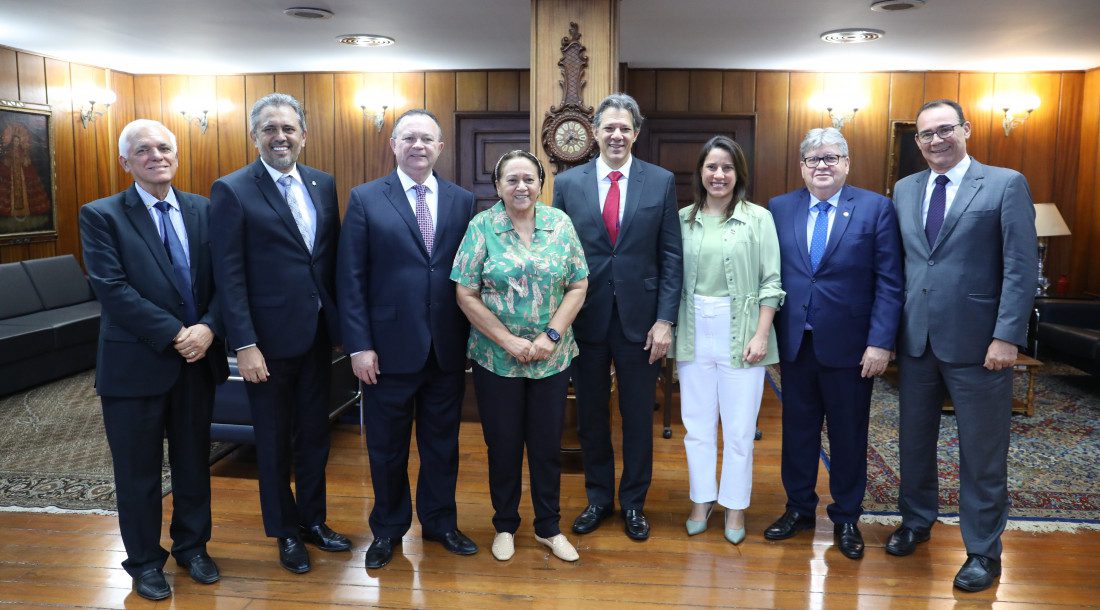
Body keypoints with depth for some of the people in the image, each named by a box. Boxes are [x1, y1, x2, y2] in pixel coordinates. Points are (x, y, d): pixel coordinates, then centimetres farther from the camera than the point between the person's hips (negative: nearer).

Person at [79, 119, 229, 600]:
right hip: (135, 364, -3)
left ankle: (192, 546, 35)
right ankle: (144, 561, 29)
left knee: (194, 461, 16)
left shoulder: (203, 210, 5)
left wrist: (208, 328, -16)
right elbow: (112, 289, -15)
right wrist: (175, 334, -20)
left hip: (198, 359, 3)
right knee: (138, 470, 10)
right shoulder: (101, 216, -6)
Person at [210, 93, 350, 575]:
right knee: (274, 440, 11)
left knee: (314, 433, 17)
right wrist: (245, 345, -16)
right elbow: (229, 275, -12)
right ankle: (285, 531, 29)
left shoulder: (323, 184, 6)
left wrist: (340, 320, 4)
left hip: (317, 333, 5)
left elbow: (333, 258, 8)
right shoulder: (232, 190, -9)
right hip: (268, 338, -4)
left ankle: (313, 519, 35)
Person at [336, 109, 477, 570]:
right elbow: (351, 279, -5)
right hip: (390, 348, -2)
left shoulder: (463, 201, 4)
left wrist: (473, 338, -1)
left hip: (448, 349, 2)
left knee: (442, 441, 15)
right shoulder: (365, 199, -2)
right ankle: (387, 528, 32)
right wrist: (359, 345, -10)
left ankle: (440, 521, 34)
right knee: (387, 445, 13)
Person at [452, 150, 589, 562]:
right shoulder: (481, 227, -5)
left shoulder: (560, 224, 1)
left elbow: (578, 286, 1)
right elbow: (466, 295, -7)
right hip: (496, 358, -1)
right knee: (503, 444, 10)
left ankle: (549, 527, 28)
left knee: (548, 444, 10)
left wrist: (552, 335, -11)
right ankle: (505, 526, 29)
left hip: (553, 357, 2)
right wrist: (508, 341, -13)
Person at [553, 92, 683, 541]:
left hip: (640, 318, -1)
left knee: (638, 417, 11)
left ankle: (633, 502, 29)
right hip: (586, 317, 1)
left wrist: (665, 320, -7)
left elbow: (671, 257, -1)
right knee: (590, 415, 13)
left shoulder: (661, 182, 0)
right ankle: (598, 498, 32)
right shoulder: (567, 183, 2)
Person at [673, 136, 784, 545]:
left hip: (741, 333, -2)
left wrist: (761, 335, -10)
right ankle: (701, 500, 28)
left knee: (739, 426, 5)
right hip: (695, 331, 2)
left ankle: (735, 506, 23)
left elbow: (771, 282, -4)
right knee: (697, 422, 11)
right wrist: (668, 329, 1)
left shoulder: (758, 218, -3)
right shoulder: (684, 219, 4)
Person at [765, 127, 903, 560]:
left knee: (848, 435, 10)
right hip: (794, 342, 2)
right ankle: (799, 508, 31)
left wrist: (880, 342, -13)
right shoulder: (779, 209, 4)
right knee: (798, 428, 14)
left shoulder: (876, 208, -4)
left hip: (848, 344, -2)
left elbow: (889, 282, -7)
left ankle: (846, 519, 27)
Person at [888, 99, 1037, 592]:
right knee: (915, 439, 16)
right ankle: (916, 520, 36)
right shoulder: (904, 190, 10)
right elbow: (898, 263, 10)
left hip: (976, 342, -4)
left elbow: (1022, 268, -9)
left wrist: (1007, 337, -15)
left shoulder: (1006, 184, -4)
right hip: (916, 339, 4)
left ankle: (983, 551, 21)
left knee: (982, 453, 6)